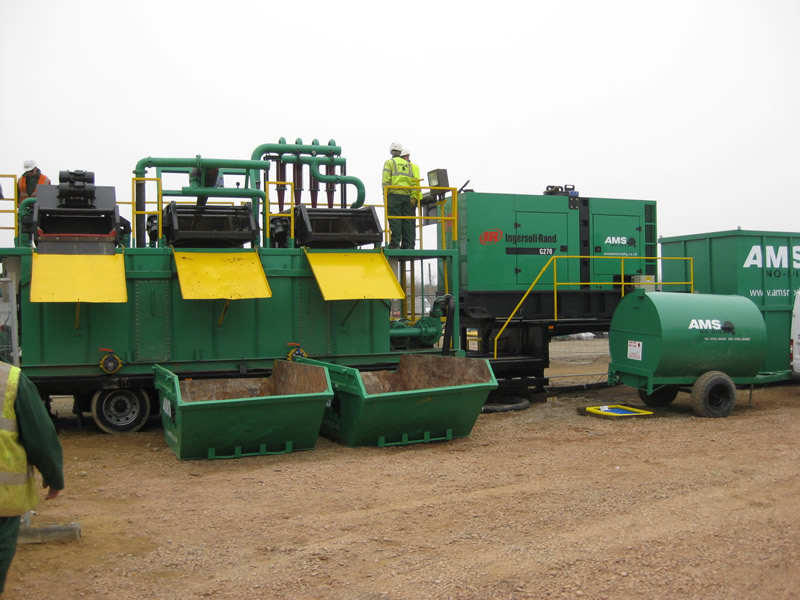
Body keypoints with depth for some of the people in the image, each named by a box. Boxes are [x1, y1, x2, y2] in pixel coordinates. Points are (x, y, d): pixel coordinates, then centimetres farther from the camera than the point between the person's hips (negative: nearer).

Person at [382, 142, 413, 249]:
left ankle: (395, 243, -14)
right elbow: (412, 181, 11)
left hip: (394, 194, -5)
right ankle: (407, 245, 3)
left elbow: (386, 181, -6)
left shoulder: (389, 162, 3)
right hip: (406, 195, 5)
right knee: (406, 220, 5)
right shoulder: (407, 164, 18)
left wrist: (385, 195, -5)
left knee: (395, 220, -8)